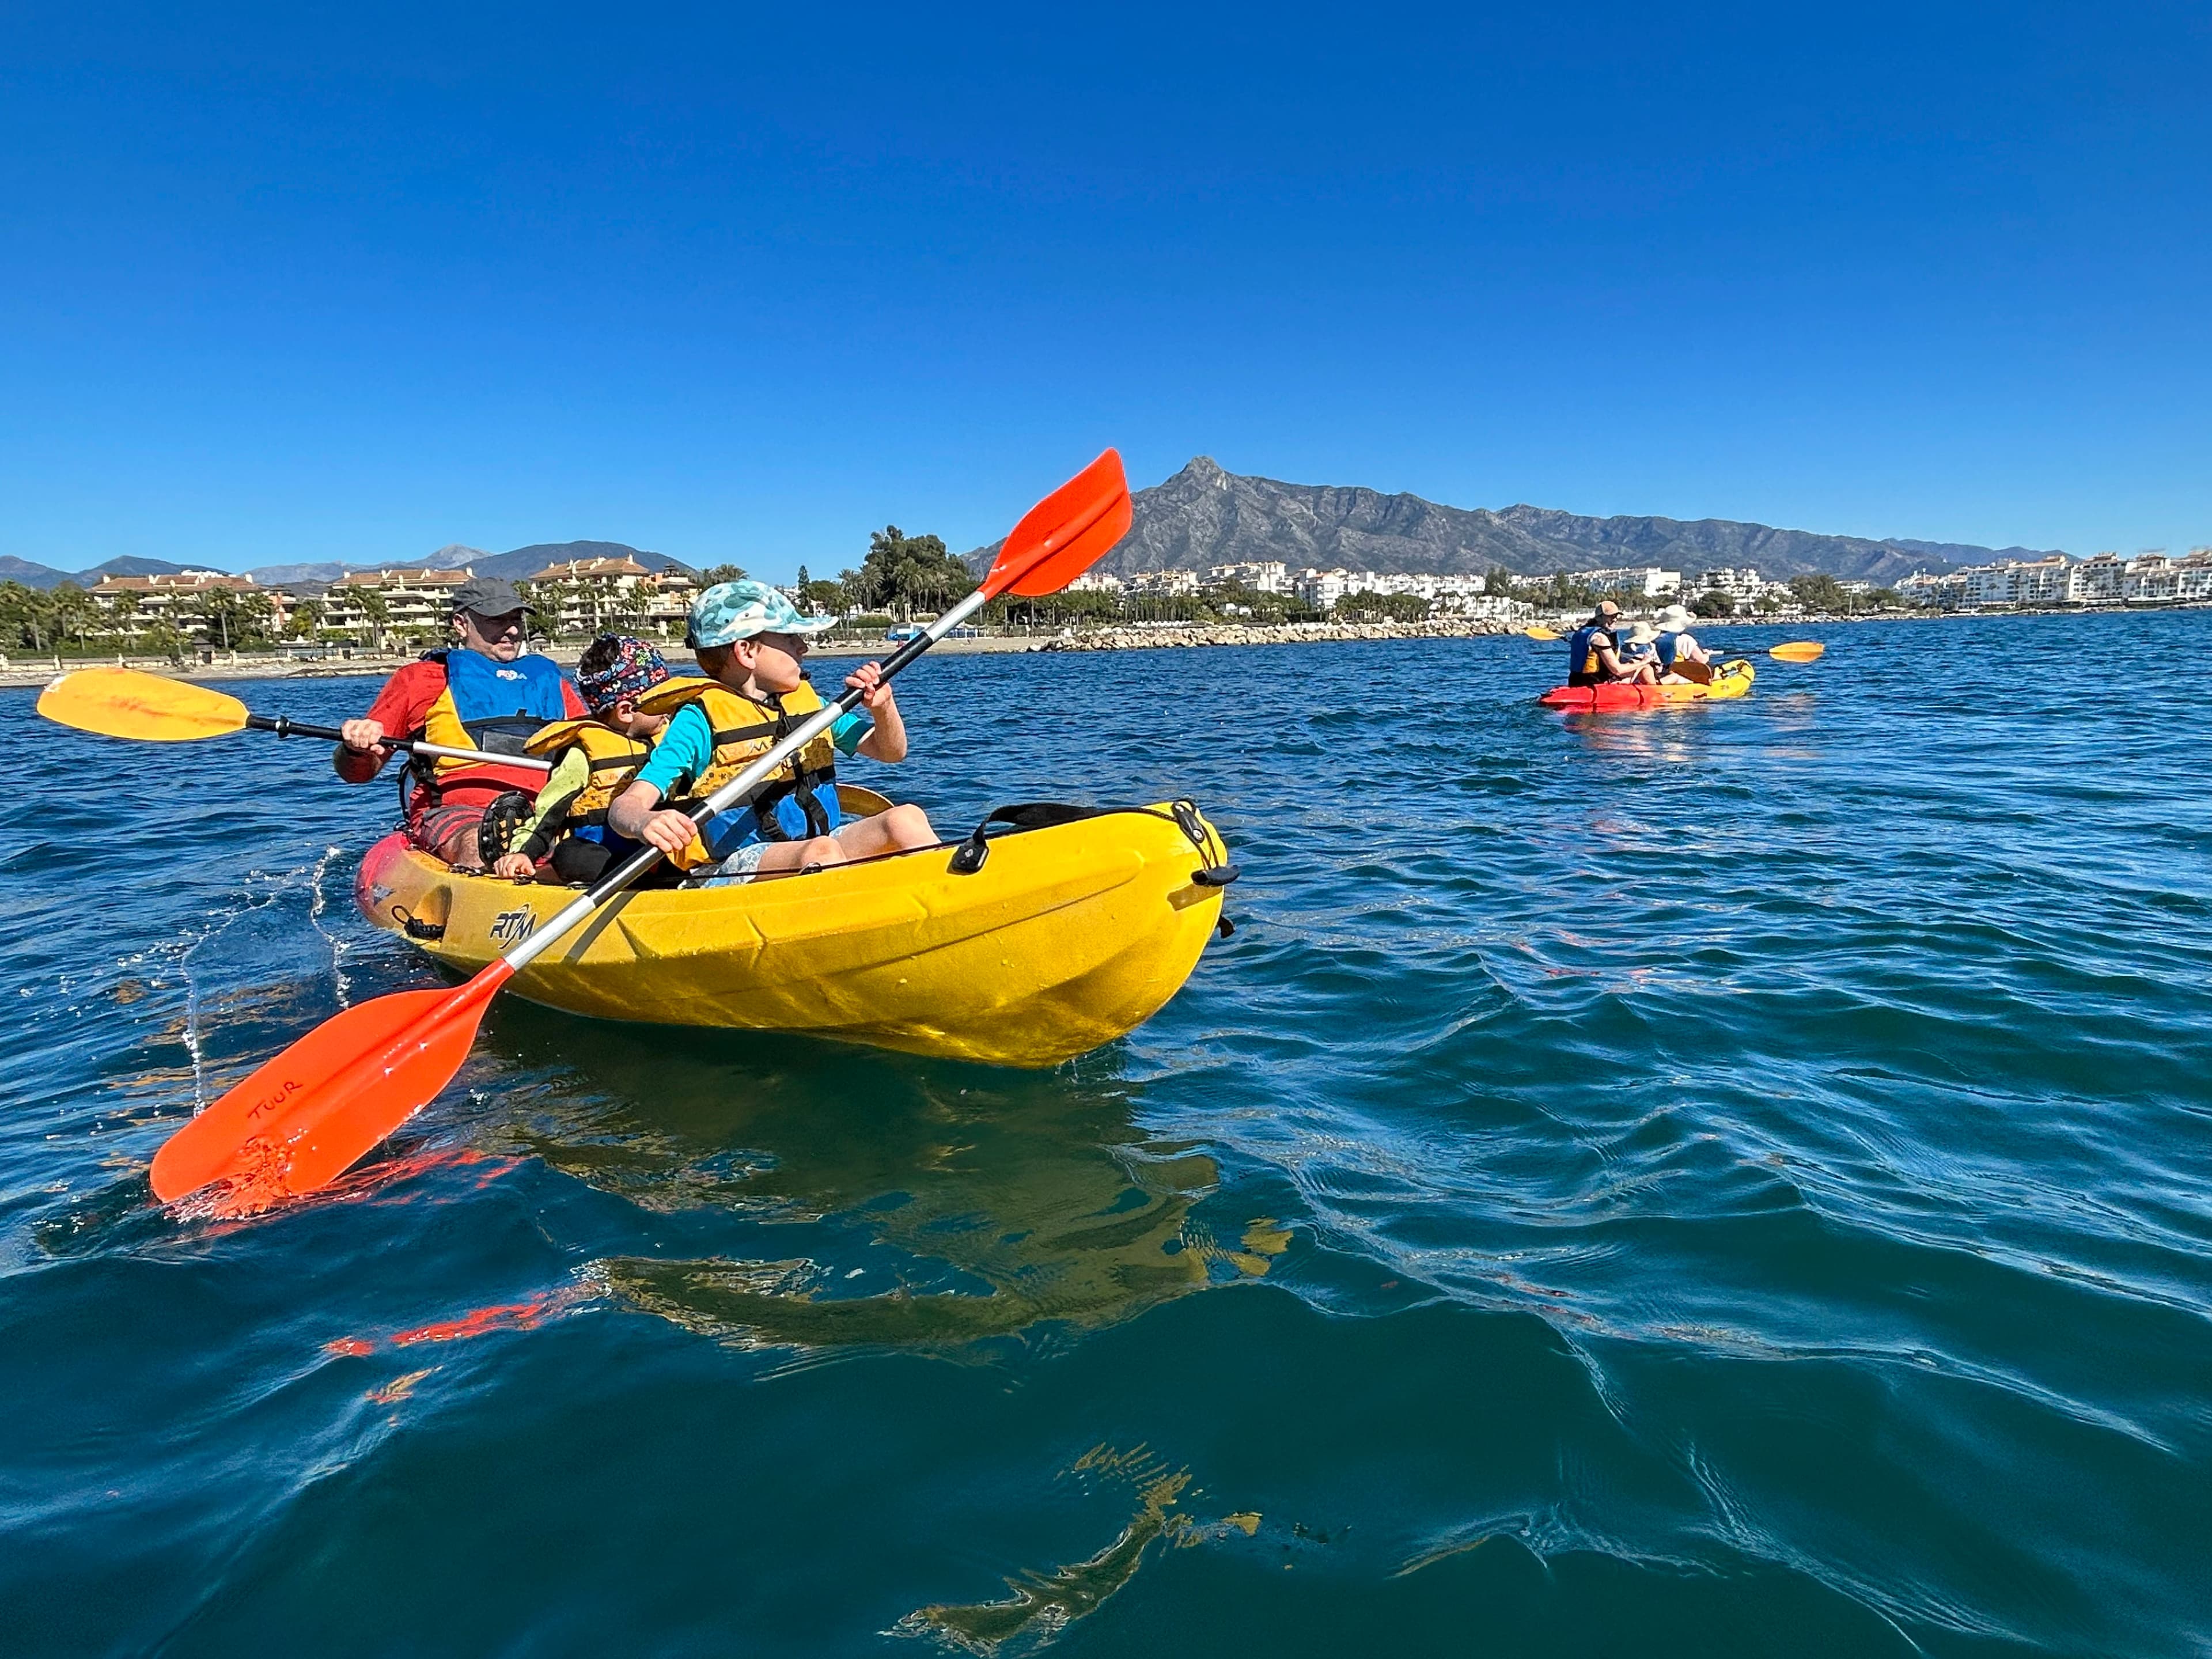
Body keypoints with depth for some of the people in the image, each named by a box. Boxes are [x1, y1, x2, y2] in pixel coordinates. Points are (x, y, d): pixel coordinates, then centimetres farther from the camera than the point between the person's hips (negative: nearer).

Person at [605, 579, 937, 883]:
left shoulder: (806, 701, 14)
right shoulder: (700, 721, -5)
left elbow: (891, 752, 19)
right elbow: (625, 806, -13)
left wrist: (883, 706, -3)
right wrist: (644, 823, -38)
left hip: (820, 844, 6)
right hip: (733, 869, -6)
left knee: (905, 819, -17)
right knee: (819, 851, -35)